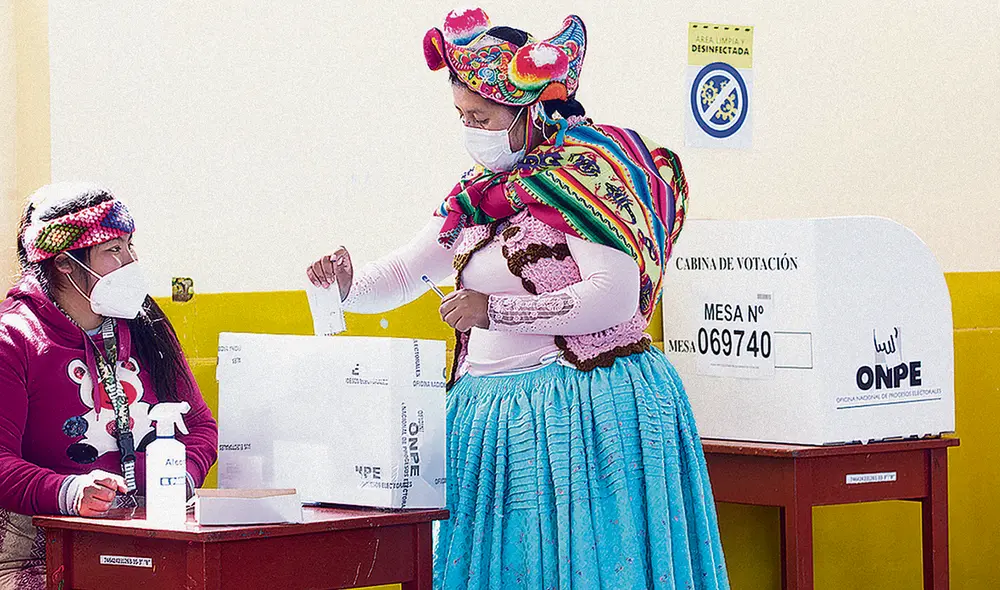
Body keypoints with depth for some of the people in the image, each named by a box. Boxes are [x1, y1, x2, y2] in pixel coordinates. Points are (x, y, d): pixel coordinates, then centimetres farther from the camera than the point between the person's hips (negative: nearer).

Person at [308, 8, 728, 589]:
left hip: (581, 407, -7)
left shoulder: (586, 170, -9)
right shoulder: (478, 192, 13)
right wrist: (348, 285, -1)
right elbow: (407, 271, 21)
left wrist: (495, 311, -17)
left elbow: (615, 297, -18)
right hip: (489, 407, 7)